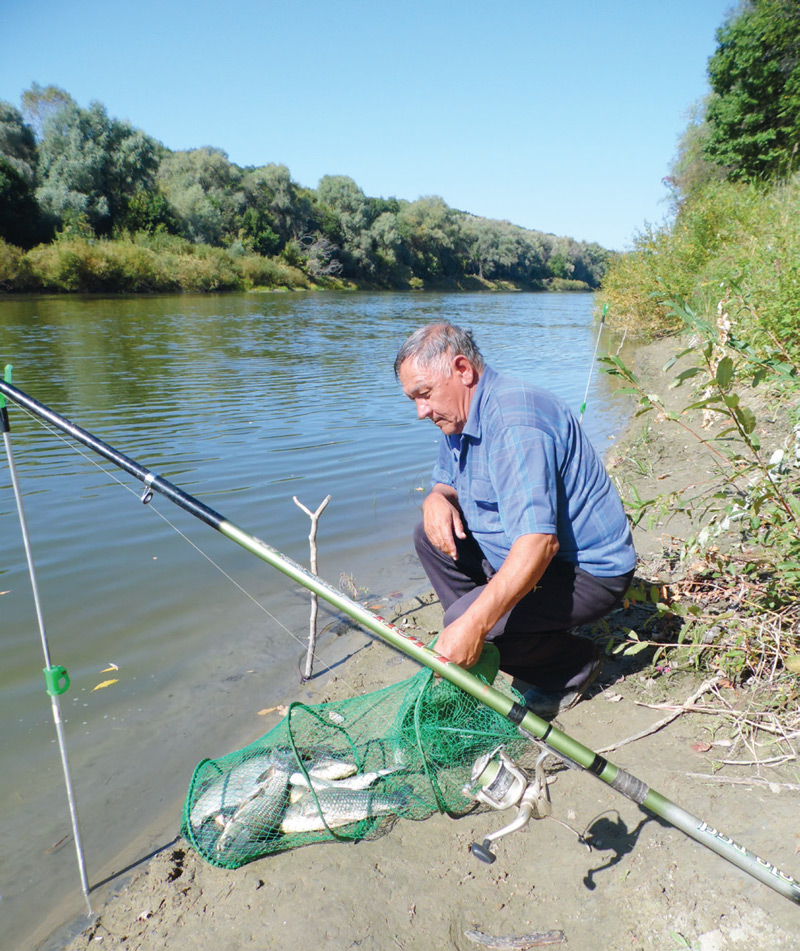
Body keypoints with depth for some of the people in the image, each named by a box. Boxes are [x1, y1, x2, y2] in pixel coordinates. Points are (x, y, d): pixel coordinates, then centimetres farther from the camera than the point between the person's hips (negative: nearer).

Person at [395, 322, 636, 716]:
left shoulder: (513, 418, -28)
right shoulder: (459, 417, 4)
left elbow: (540, 541, -37)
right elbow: (445, 482, 18)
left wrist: (474, 624, -43)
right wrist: (437, 499, -8)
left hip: (588, 570, -10)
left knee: (464, 628, -24)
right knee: (431, 535, 4)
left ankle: (575, 664, 2)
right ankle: (485, 655, 7)